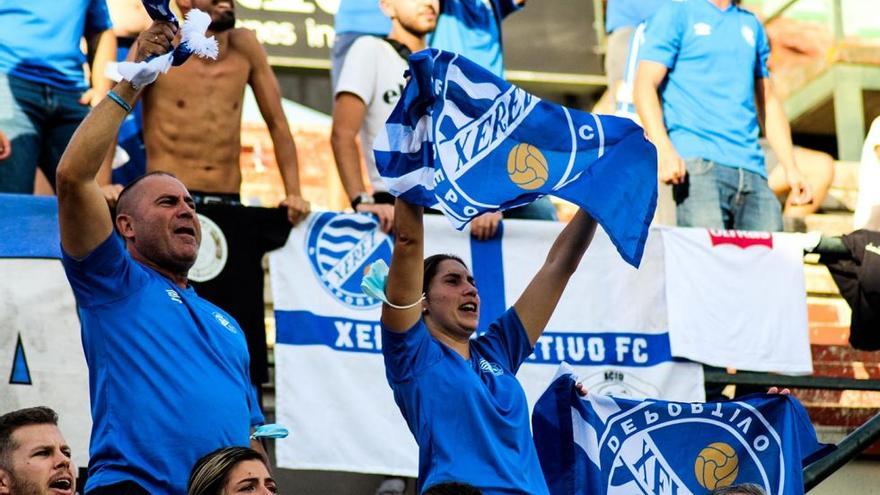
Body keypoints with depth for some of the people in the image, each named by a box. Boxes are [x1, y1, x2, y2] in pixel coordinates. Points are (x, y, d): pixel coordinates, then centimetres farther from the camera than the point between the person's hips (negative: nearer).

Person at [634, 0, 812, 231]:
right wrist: (664, 150, -18)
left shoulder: (751, 24, 23)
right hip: (697, 163, -6)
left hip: (752, 170, 6)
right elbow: (646, 85, -3)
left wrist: (791, 168, 16)